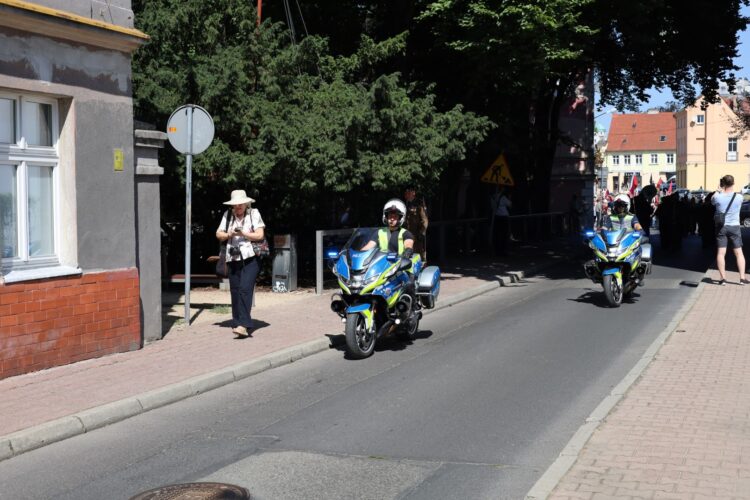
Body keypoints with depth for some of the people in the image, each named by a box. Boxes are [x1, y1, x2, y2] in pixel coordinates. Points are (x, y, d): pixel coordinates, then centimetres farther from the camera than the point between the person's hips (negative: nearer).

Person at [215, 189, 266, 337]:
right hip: (233, 259, 5)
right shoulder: (228, 215, 11)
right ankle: (237, 323, 15)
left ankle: (244, 325, -23)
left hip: (250, 258, -5)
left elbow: (260, 235, -6)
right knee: (235, 291, 6)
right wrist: (228, 234, -7)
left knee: (245, 289, -17)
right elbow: (218, 234, 14)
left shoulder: (254, 214, 0)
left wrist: (243, 233, -19)